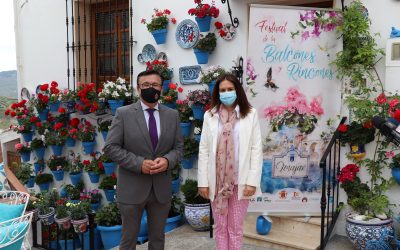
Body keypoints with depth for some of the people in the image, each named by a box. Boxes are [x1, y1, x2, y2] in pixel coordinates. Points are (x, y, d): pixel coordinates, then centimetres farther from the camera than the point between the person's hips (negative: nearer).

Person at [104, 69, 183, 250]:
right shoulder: (123, 113, -5)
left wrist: (167, 160, -15)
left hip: (162, 188, 3)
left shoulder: (172, 115, 4)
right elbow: (111, 147, -8)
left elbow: (178, 147, 7)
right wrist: (139, 163, -19)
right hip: (132, 188, -3)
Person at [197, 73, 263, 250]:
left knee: (236, 227, 10)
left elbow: (256, 149, -4)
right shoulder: (210, 115, 2)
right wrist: (203, 181, -3)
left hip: (240, 181, -1)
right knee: (220, 226, 13)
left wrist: (252, 181, -9)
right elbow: (204, 150, 1)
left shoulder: (250, 114, -2)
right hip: (217, 181, 2)